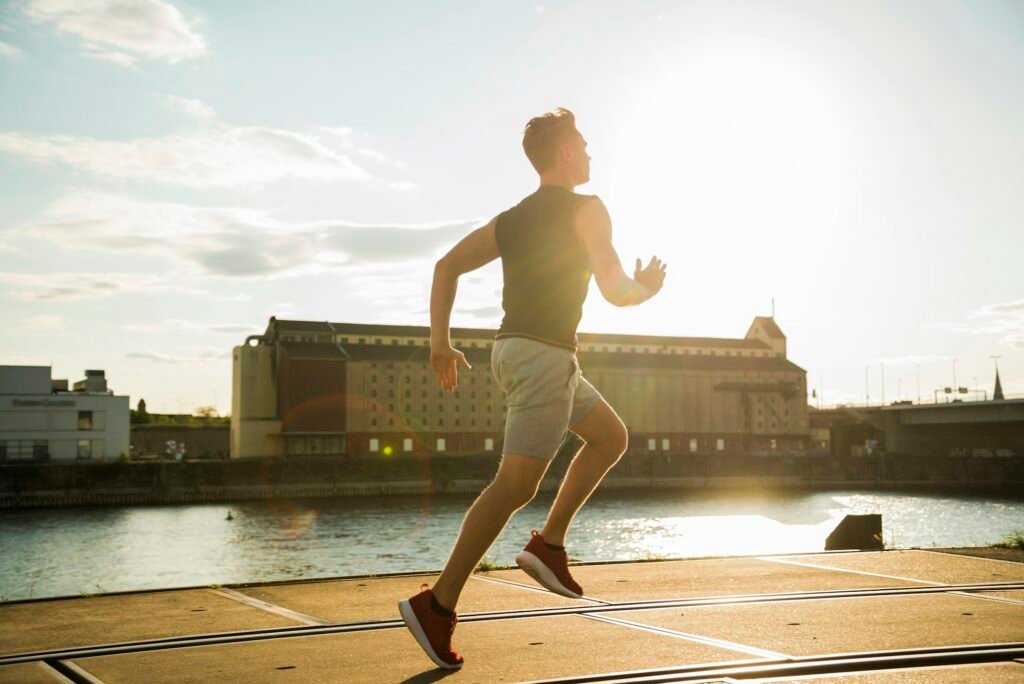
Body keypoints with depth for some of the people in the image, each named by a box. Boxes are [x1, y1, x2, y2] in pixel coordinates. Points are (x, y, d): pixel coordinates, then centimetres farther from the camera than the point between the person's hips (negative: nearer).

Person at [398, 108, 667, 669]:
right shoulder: (586, 209, -3)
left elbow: (447, 266, 11)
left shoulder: (512, 217, 18)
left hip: (515, 349, 9)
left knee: (611, 436, 21)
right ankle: (438, 604, -14)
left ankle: (549, 544, 12)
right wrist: (644, 287, 12)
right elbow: (614, 290, -10)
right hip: (545, 353, -9)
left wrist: (439, 342, 10)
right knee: (517, 484, -11)